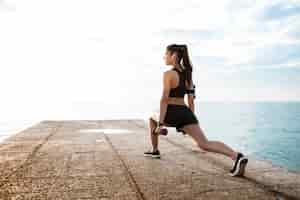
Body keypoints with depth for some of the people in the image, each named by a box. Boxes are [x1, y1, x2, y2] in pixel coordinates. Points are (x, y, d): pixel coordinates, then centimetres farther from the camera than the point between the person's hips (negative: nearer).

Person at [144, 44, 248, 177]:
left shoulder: (168, 74, -7)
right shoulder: (187, 74, 14)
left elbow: (164, 99, -14)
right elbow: (191, 101, 16)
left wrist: (160, 123, -14)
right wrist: (191, 120, 22)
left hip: (172, 113, -5)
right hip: (185, 112, 6)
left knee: (152, 119, 29)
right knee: (204, 144, -2)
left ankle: (154, 151, 36)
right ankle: (237, 156, -21)